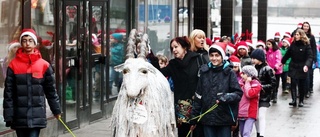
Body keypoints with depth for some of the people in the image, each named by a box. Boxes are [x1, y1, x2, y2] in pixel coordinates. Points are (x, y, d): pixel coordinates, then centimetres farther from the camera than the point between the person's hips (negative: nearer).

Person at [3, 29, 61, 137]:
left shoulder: (44, 65, 1)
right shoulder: (13, 65, 1)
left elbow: (51, 90, 8)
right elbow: (8, 92, 1)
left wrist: (56, 110, 13)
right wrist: (8, 116, -2)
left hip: (37, 115, -1)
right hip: (19, 116, 1)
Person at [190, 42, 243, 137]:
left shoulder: (229, 73, -2)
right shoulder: (204, 72, 6)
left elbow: (238, 94, -5)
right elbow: (198, 96, 9)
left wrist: (225, 98, -24)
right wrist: (194, 117, 8)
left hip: (224, 118, -3)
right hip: (207, 118, 3)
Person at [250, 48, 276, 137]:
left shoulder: (267, 69, -11)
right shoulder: (253, 68, 4)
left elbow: (273, 83, -11)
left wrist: (262, 87, -18)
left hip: (264, 98, -6)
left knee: (261, 117, -11)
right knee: (256, 117, 13)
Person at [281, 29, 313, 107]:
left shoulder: (306, 45, -9)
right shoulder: (293, 44, 4)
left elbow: (310, 57, -16)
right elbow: (288, 54, 17)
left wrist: (306, 65, -32)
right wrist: (282, 62, 26)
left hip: (302, 69, -3)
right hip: (293, 67, 3)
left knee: (302, 86, 6)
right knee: (293, 84, -9)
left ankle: (301, 101, 18)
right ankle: (294, 100, -14)